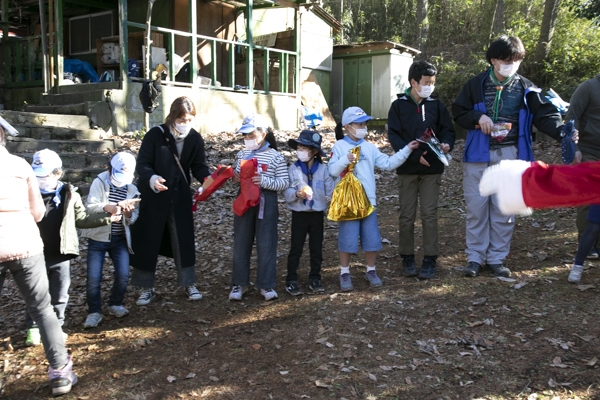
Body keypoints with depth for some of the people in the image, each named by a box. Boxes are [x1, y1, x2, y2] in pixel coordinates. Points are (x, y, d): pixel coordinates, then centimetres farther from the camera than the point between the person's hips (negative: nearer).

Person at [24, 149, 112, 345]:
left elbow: (82, 220, 4)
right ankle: (33, 328, 30)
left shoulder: (70, 195, -2)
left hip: (60, 256, 1)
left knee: (59, 296, 13)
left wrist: (106, 217, -3)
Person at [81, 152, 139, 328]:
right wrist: (106, 207, -40)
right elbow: (90, 206, -21)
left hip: (120, 239, 2)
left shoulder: (131, 189, 2)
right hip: (98, 238, -2)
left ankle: (115, 304, 20)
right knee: (93, 278, -6)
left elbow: (133, 219, 1)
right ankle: (94, 312, 12)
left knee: (123, 275, -5)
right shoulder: (99, 182, -6)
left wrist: (129, 214, -22)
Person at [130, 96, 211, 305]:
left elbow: (199, 167, -5)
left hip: (180, 196, 3)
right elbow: (142, 164, -15)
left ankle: (189, 284, 22)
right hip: (152, 196, -2)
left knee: (184, 239, 7)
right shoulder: (155, 134, -15)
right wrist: (151, 178, -36)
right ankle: (147, 287, 19)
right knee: (147, 241, 4)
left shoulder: (195, 139, -5)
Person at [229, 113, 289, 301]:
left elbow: (284, 182, -11)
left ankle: (266, 284, 18)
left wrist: (264, 181, -24)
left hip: (266, 204, -4)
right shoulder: (242, 154, 5)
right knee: (241, 244, 10)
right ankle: (239, 283, 23)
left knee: (266, 245, 5)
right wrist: (232, 175, -5)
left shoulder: (275, 156, -8)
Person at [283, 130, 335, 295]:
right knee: (296, 248, 4)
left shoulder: (323, 169, -3)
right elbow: (287, 192, -9)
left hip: (317, 213, 1)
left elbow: (330, 191, -6)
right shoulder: (293, 169, -4)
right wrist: (296, 193, -28)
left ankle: (315, 279, 24)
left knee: (316, 248, 11)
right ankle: (291, 280, 13)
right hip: (299, 214, -1)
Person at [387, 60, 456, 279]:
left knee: (429, 214, 1)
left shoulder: (436, 105, 5)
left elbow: (447, 129, 9)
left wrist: (446, 143, -15)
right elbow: (393, 135, -7)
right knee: (407, 215, 5)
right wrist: (414, 155, -18)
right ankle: (407, 258, 17)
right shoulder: (399, 105, -1)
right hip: (407, 169, -1)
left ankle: (430, 259, 9)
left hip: (432, 168, 1)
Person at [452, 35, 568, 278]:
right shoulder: (476, 85, 3)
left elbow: (545, 115, -5)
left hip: (509, 156, 1)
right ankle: (475, 257, 15)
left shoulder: (525, 89, 3)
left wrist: (563, 132, -24)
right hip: (478, 155, 0)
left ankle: (497, 258, 18)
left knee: (504, 209, 5)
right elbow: (458, 112, 5)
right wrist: (478, 117, -14)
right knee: (476, 208, 3)